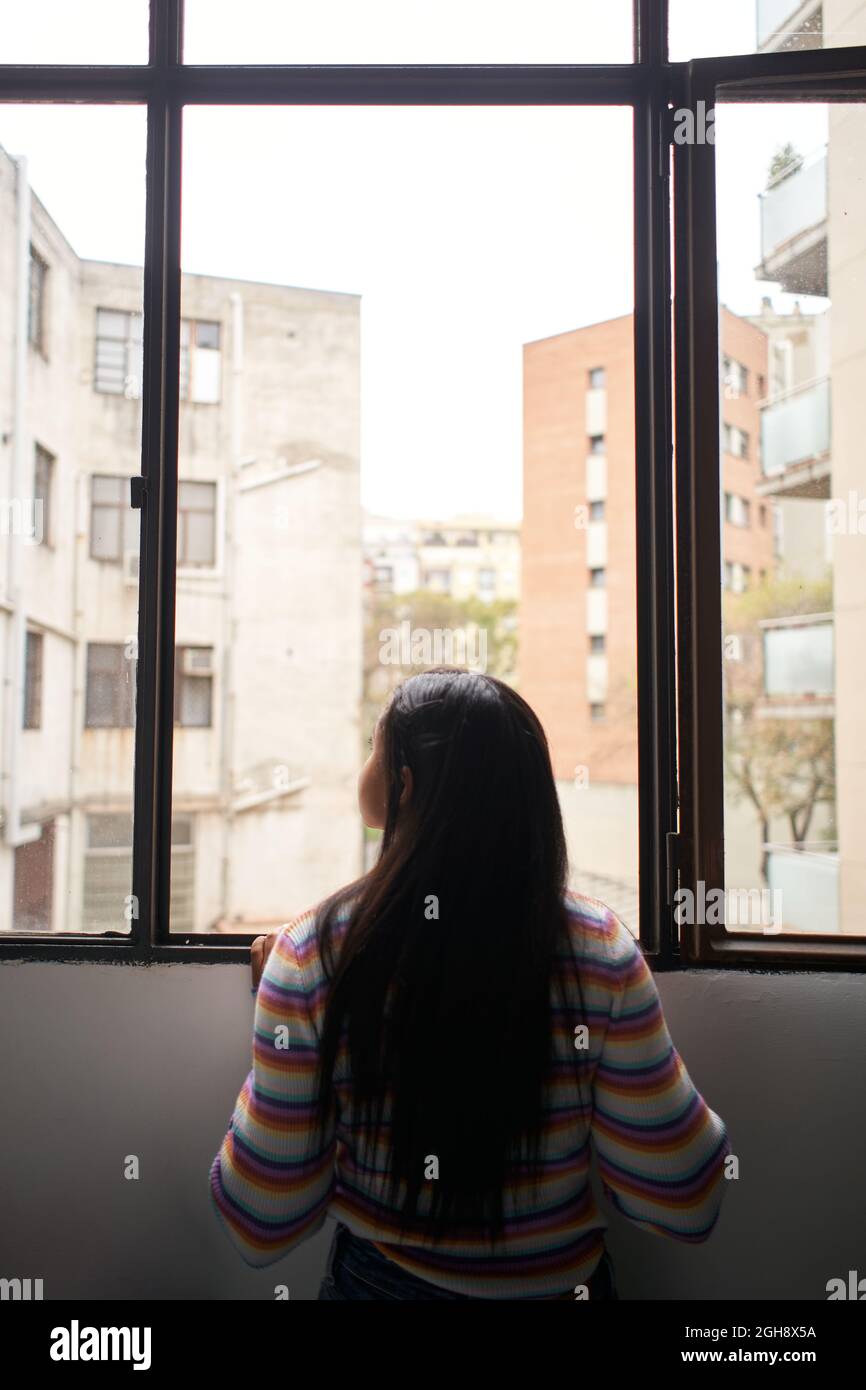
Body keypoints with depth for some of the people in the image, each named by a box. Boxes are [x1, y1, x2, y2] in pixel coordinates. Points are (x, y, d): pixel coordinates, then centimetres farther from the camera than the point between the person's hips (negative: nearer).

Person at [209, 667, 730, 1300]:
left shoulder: (310, 957, -22)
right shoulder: (601, 951, -20)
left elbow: (261, 1229, -13)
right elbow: (684, 1205, -12)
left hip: (381, 1281, 0)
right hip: (566, 1281, 1)